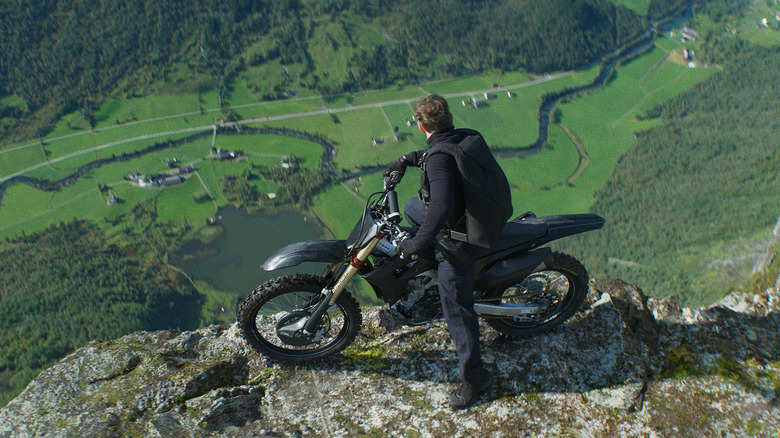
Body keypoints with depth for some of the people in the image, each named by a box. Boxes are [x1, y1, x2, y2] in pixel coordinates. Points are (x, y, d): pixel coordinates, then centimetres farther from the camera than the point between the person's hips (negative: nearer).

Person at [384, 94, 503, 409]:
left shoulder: (439, 158, -30)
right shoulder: (469, 137, -3)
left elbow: (441, 206, -42)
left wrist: (417, 244, -32)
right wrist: (407, 159, 19)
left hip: (458, 236, -9)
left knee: (456, 307, 3)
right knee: (412, 208, 29)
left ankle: (473, 375, 15)